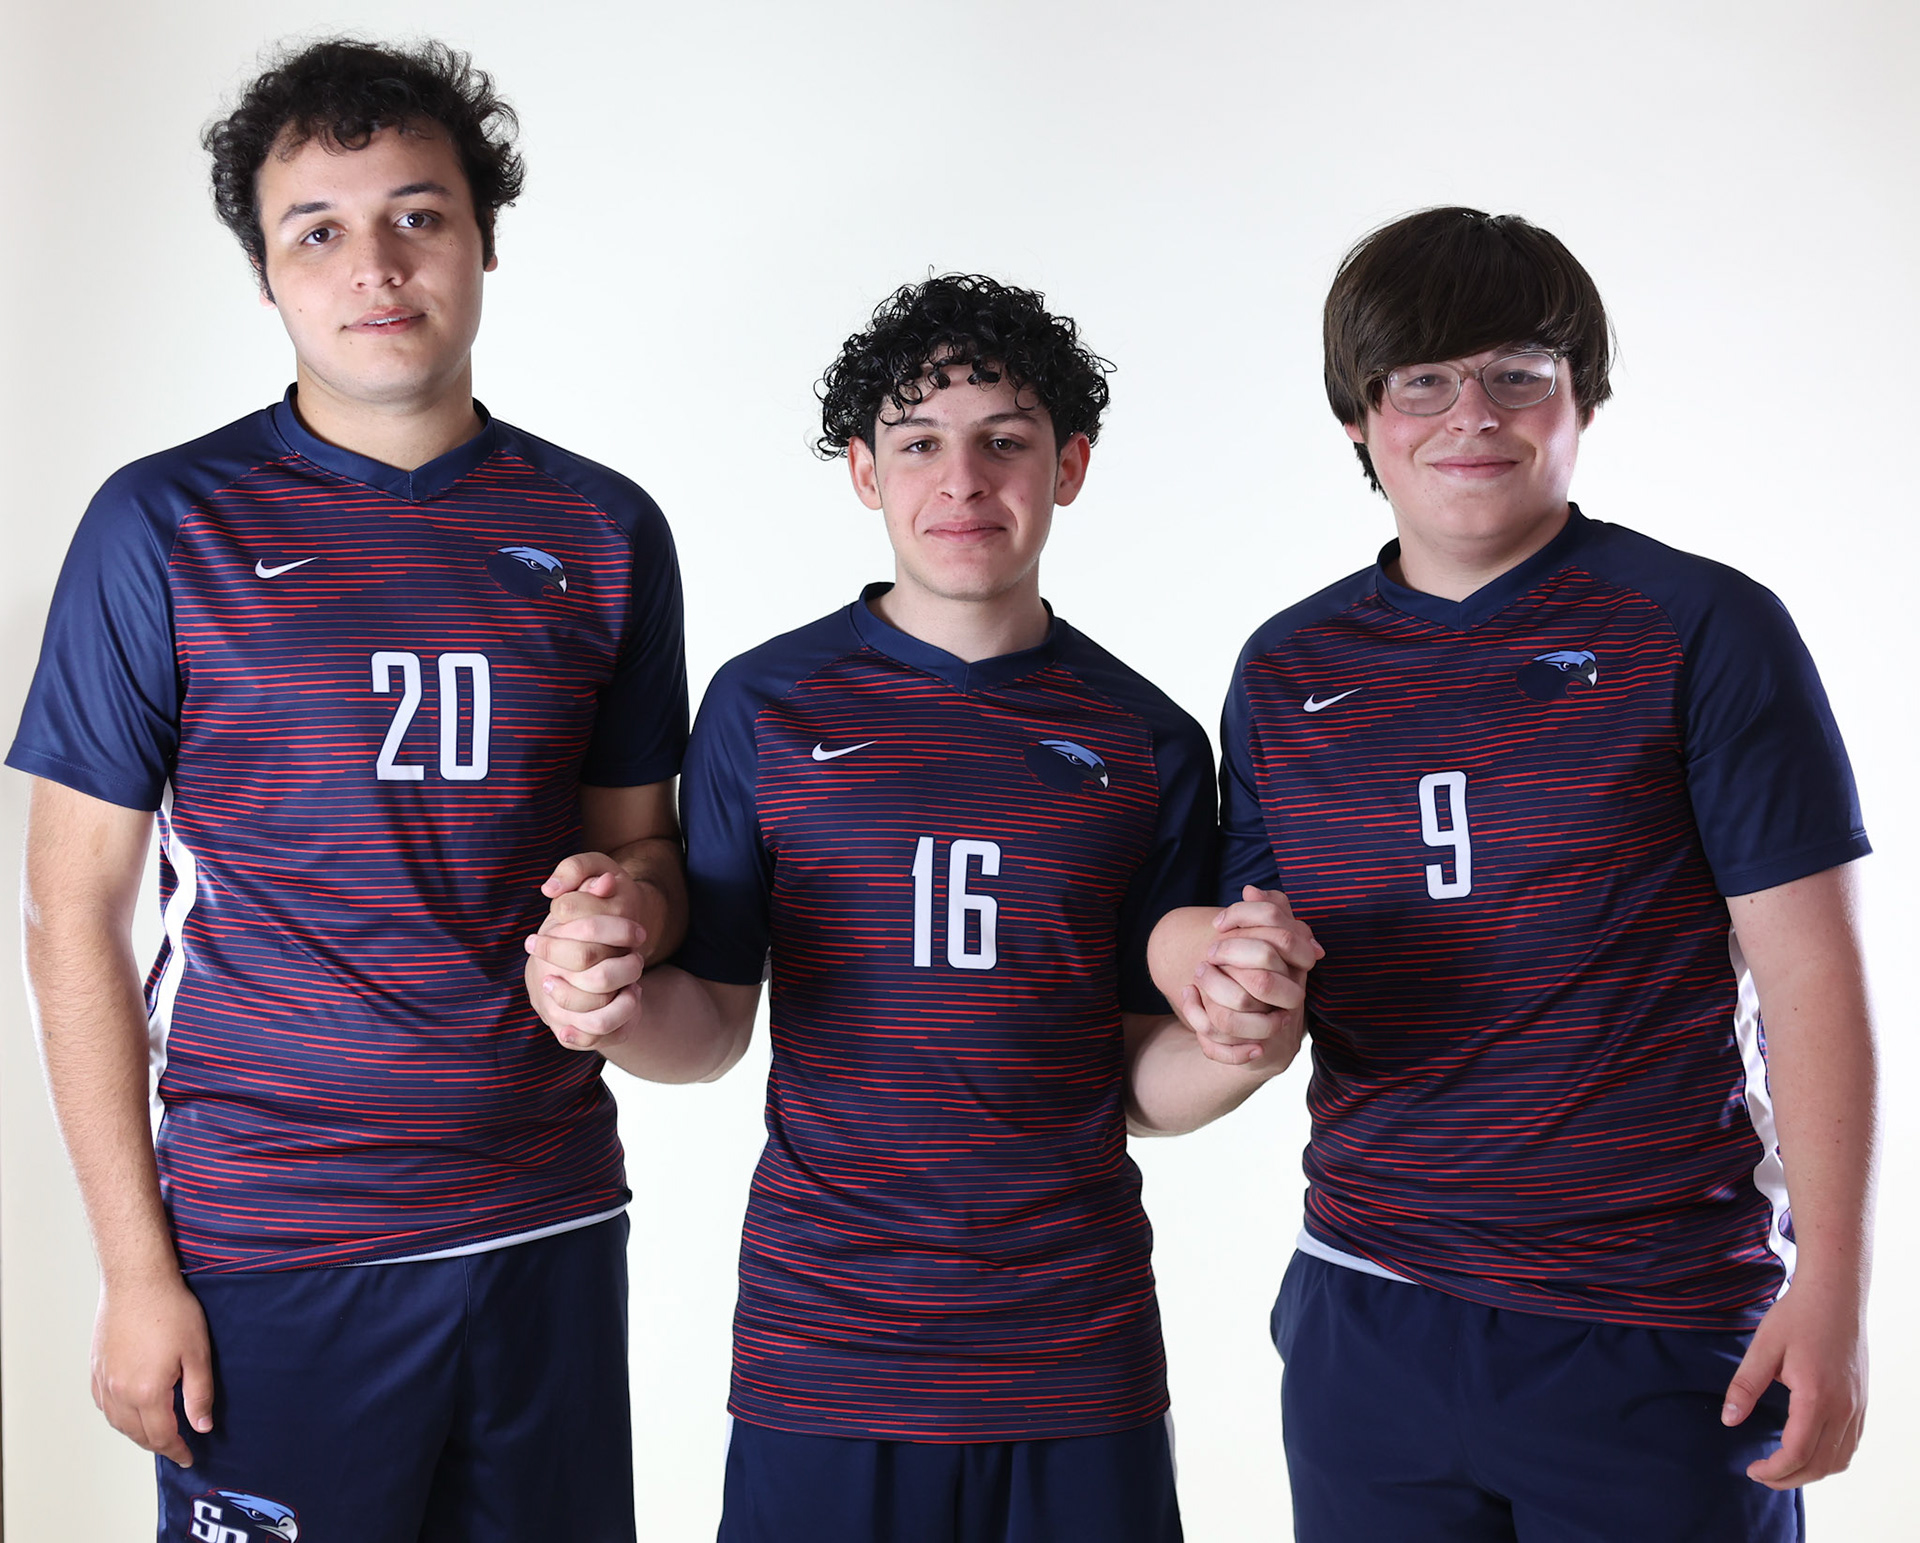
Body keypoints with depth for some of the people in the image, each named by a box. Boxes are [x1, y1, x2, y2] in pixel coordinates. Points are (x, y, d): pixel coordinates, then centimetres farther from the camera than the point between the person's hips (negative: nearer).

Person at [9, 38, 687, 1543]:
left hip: (550, 1235, 3)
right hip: (268, 1249, -3)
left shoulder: (605, 530, 4)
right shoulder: (168, 526, -4)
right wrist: (135, 1267, -6)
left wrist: (634, 897, -11)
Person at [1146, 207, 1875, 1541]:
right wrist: (1249, 1006, -10)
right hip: (1368, 1324, 4)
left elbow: (1812, 977, -7)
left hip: (1663, 1336, -4)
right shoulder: (1288, 670, 7)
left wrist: (1834, 1287, -12)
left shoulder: (1704, 631, -6)